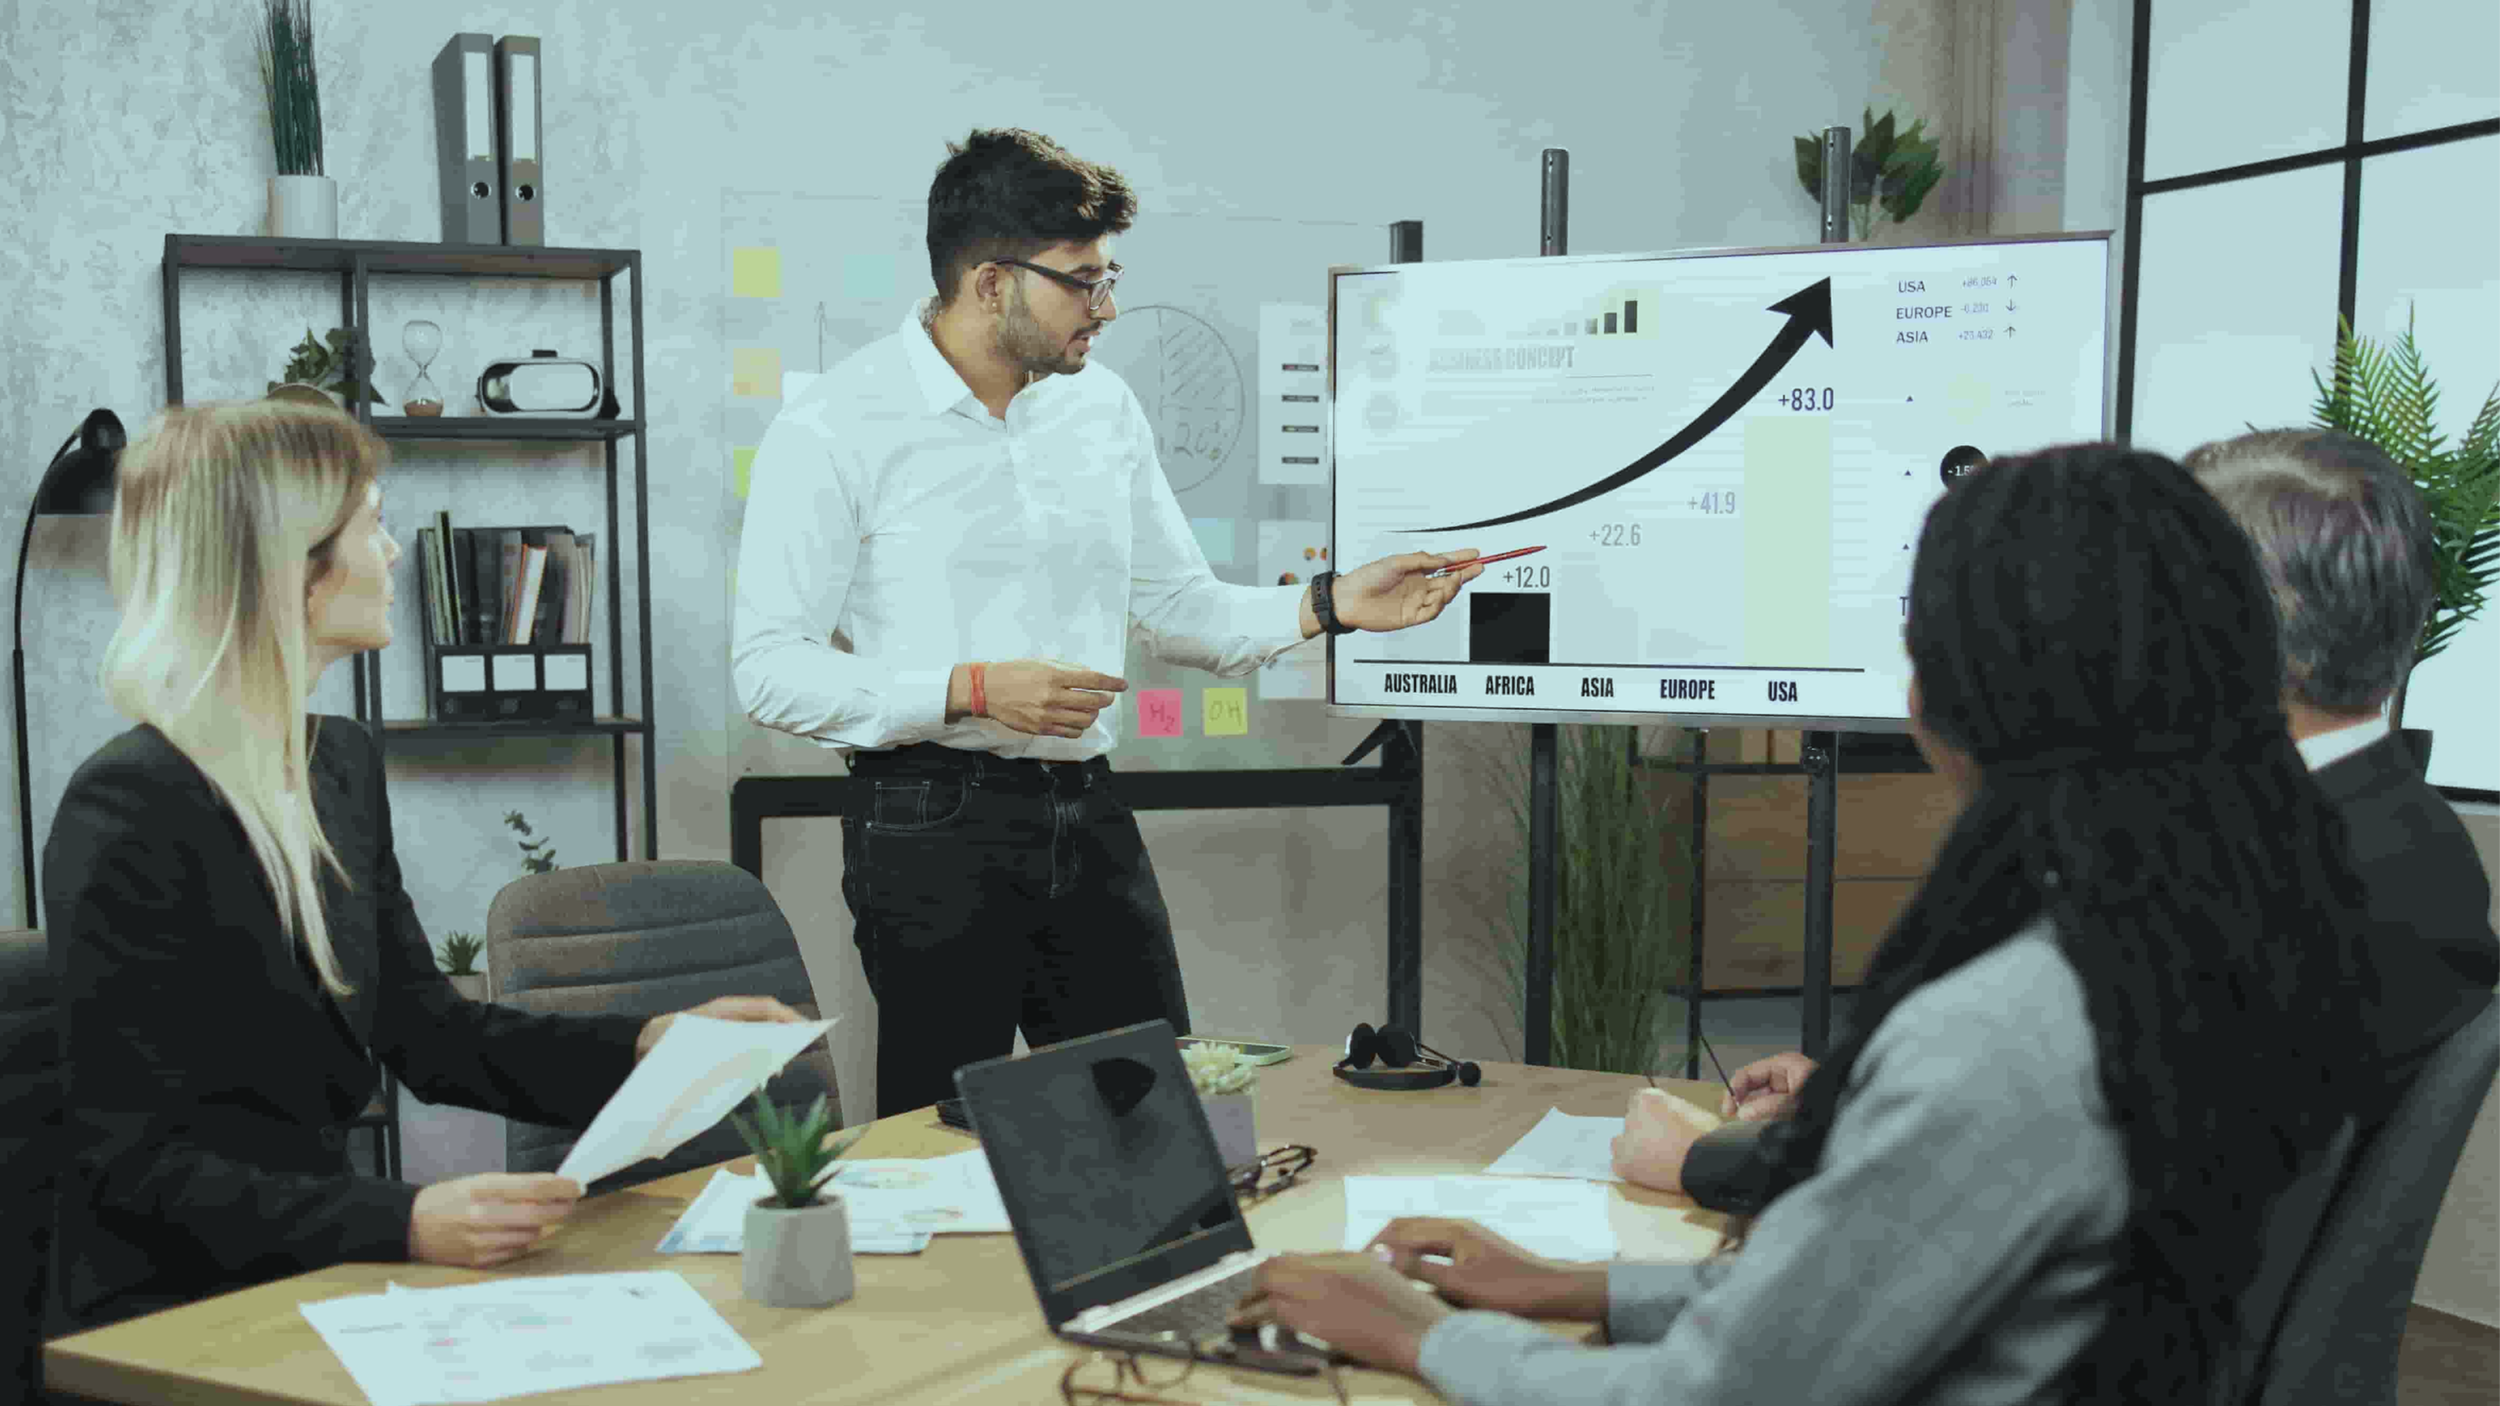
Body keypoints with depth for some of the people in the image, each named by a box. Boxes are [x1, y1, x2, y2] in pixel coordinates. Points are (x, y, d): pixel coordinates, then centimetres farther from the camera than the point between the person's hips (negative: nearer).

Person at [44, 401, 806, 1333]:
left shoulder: (341, 766, 10)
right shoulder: (130, 811, -17)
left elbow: (428, 1033, 14)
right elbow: (130, 1163, -19)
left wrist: (653, 1044, 0)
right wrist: (401, 1223, -32)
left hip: (317, 1274, 8)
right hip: (172, 1323, -7)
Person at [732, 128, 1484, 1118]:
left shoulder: (1103, 407, 10)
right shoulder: (835, 431, -8)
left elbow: (1178, 609, 15)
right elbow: (770, 671, -11)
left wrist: (1330, 605, 1)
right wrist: (972, 691, -19)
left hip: (1091, 817, 6)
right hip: (934, 828, -5)